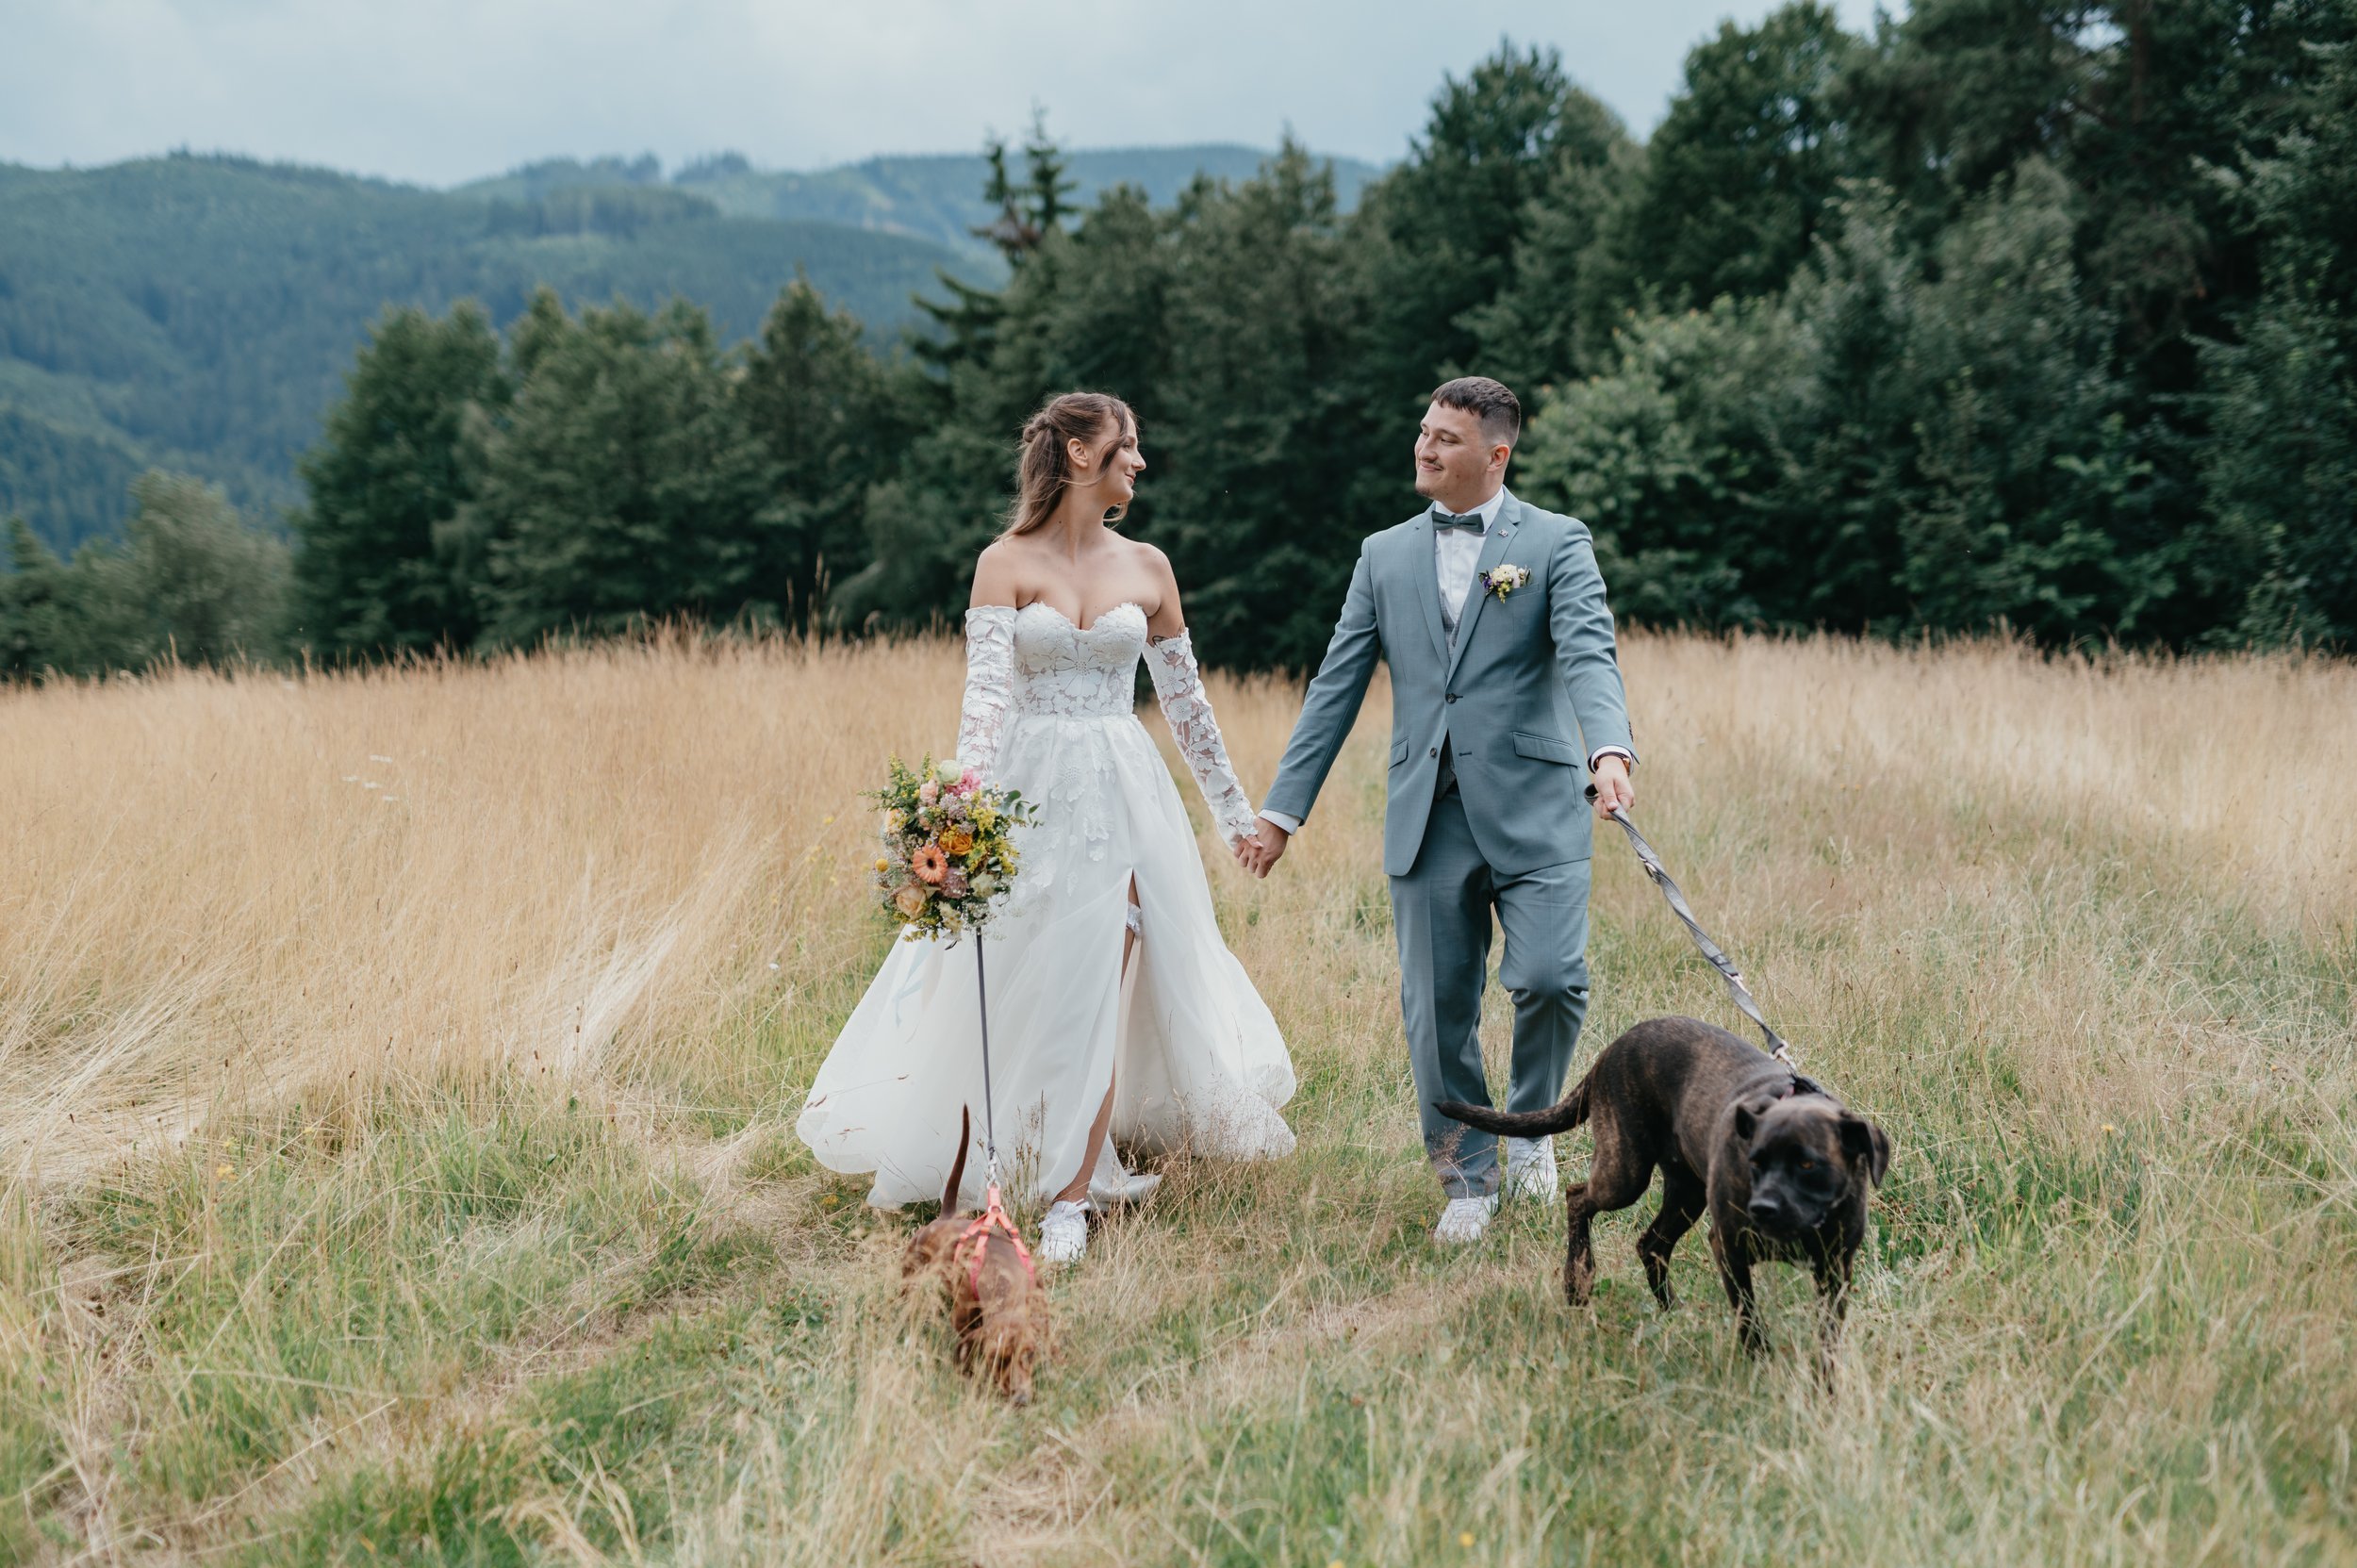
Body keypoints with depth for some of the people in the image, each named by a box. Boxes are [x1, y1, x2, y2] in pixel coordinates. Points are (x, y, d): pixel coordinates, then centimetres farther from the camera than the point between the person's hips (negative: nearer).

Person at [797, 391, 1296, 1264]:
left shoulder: (1146, 568, 8)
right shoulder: (1007, 564, -2)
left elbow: (1185, 699, 14)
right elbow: (986, 688, -15)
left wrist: (1234, 812, 17)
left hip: (1121, 797, 2)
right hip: (1031, 792, -2)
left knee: (1095, 997, -2)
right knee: (1008, 993, 4)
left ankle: (1071, 1201, 1)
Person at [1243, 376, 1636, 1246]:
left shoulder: (1556, 543, 2)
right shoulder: (1385, 555, 13)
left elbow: (1588, 655, -13)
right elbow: (1336, 686, 13)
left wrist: (1610, 750, -33)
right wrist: (1282, 807, 9)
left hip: (1533, 814, -3)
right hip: (1428, 821, 3)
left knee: (1551, 979, -16)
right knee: (1438, 1013, 5)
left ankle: (1531, 1122, 14)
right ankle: (1467, 1181, 22)